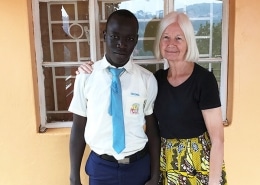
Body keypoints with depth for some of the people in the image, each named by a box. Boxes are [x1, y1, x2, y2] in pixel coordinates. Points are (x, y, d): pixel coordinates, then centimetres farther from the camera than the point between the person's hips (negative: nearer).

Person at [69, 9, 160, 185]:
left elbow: (152, 129, -2)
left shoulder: (147, 79, -9)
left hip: (139, 165, 1)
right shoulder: (86, 77, -9)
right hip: (100, 166, 0)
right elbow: (78, 128, -3)